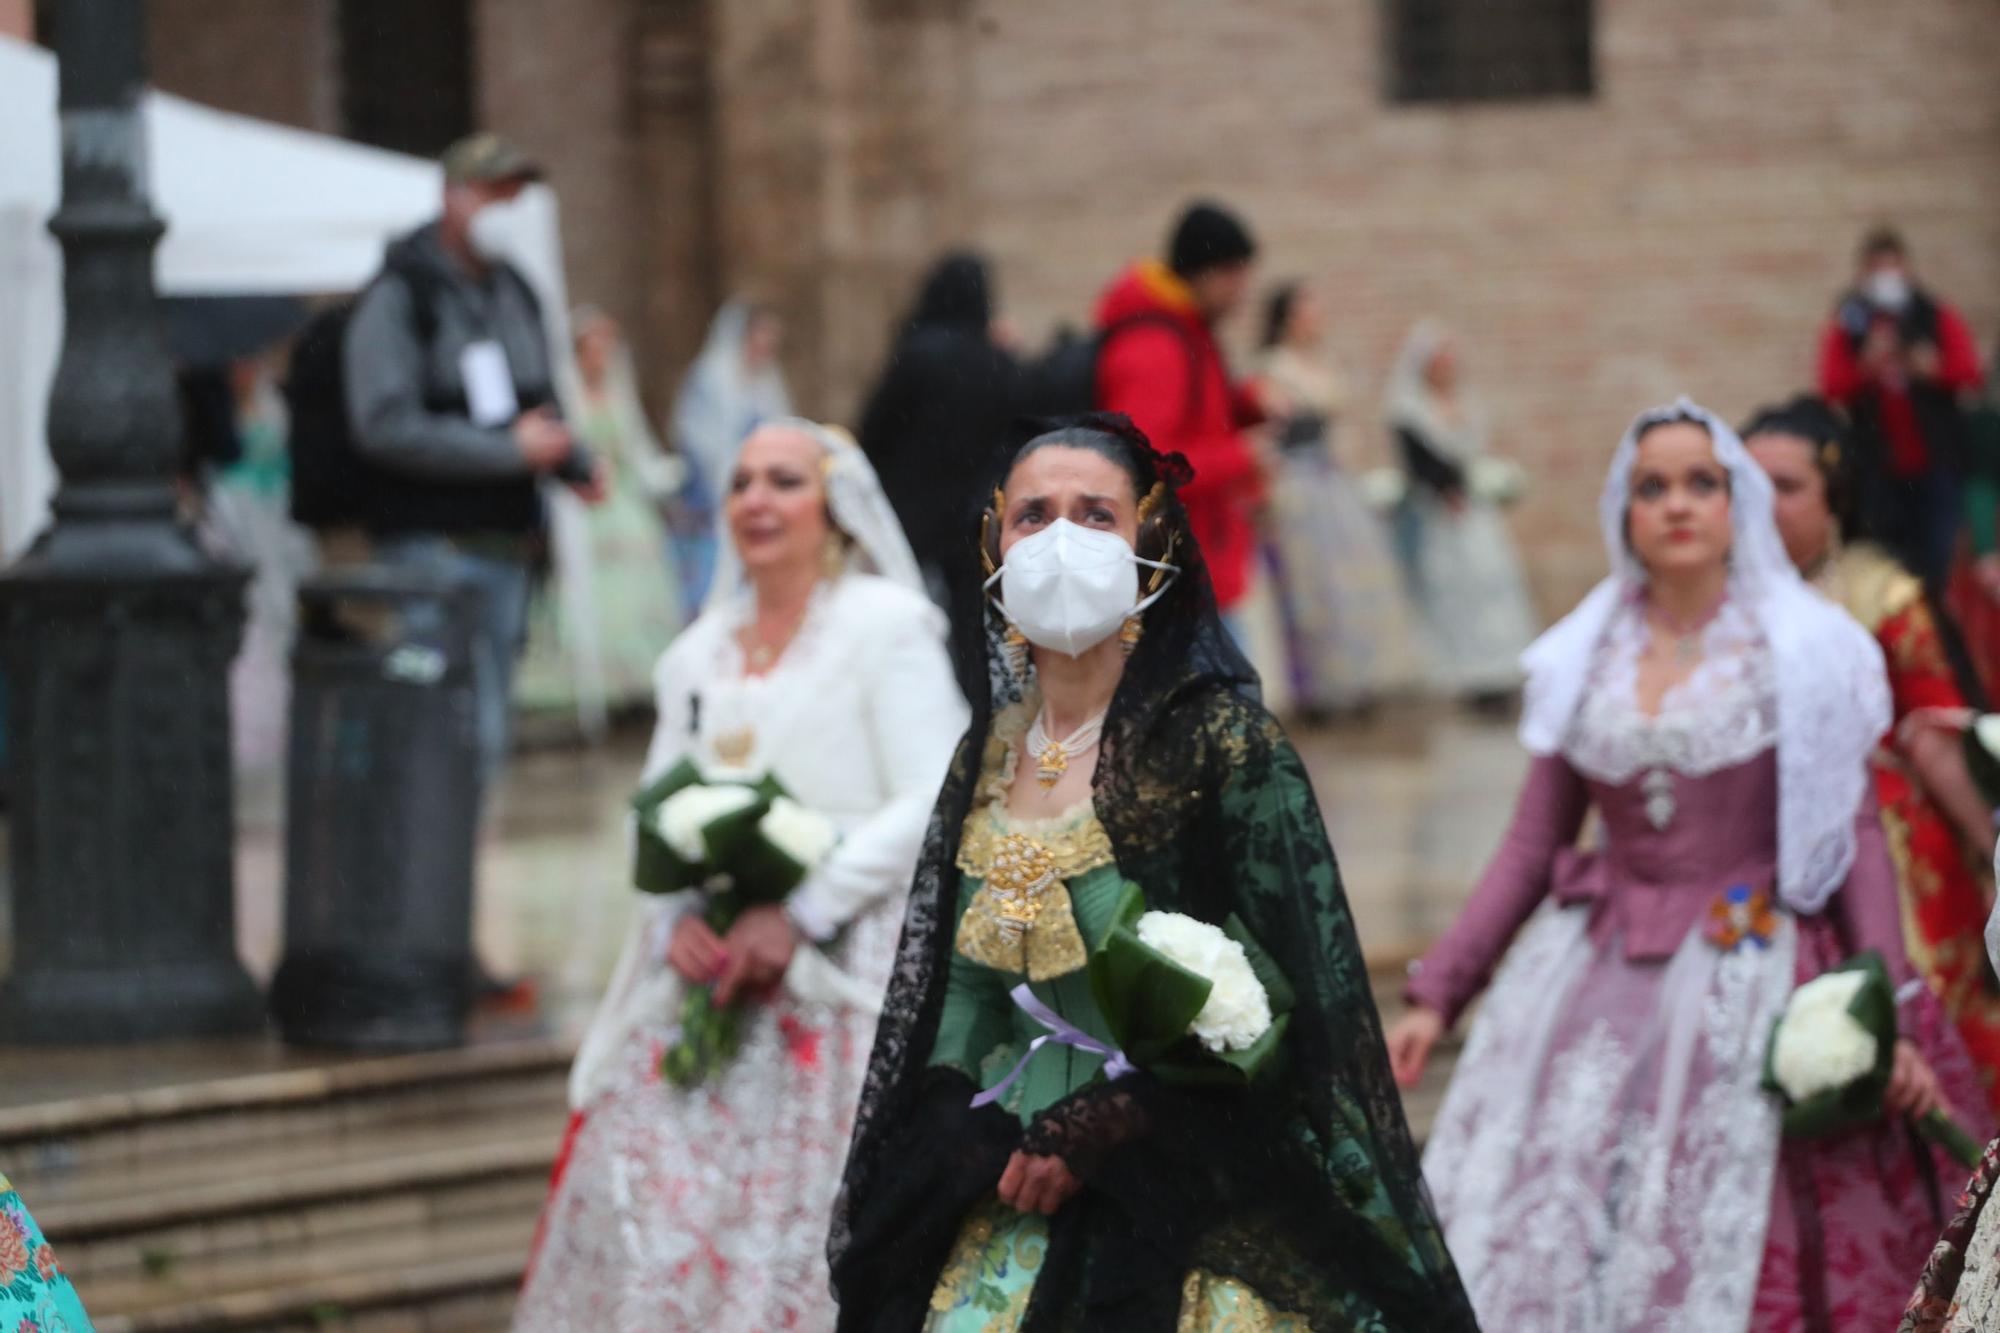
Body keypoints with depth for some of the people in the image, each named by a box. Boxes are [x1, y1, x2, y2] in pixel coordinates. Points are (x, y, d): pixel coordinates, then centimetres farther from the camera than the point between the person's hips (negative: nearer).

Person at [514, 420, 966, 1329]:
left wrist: (802, 912, -15)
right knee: (651, 1205, -4)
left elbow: (932, 803, -9)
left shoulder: (888, 627, -2)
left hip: (839, 976, -6)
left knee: (808, 1216, -13)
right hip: (702, 981, 6)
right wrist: (676, 917, -5)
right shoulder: (700, 654, 17)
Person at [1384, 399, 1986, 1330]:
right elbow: (1531, 847, 12)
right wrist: (1435, 997, 6)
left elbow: (1857, 838, 0)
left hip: (1750, 988, -3)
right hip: (1596, 990, 3)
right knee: (1530, 1249, -6)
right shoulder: (1583, 661, 9)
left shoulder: (1807, 654, 1)